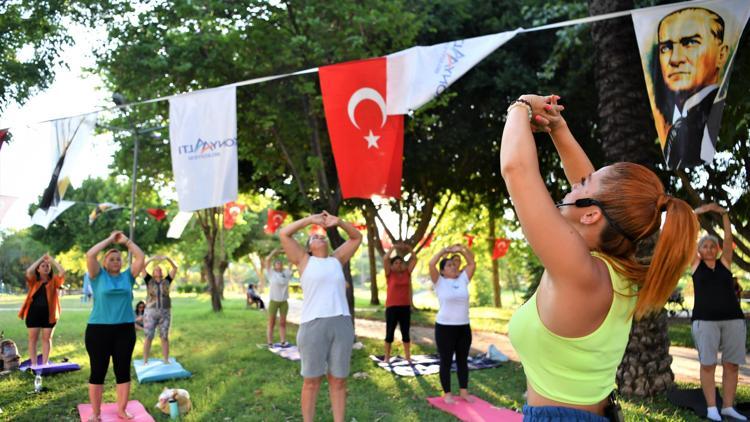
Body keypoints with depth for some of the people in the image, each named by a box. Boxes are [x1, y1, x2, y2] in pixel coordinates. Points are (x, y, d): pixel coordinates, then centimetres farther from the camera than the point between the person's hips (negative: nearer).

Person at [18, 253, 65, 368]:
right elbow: (28, 271, -16)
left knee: (47, 338, 6)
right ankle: (33, 364, 10)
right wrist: (42, 258, -9)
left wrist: (51, 259, -4)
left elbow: (62, 272, -12)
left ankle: (45, 363, 13)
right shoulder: (33, 281, 3)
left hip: (49, 312, 0)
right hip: (34, 312, 0)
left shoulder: (54, 281, 4)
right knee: (33, 338, 4)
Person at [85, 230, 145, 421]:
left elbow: (141, 257, 2)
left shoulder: (128, 276, 9)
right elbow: (90, 255, -10)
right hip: (98, 329, -2)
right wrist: (110, 239, -3)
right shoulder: (98, 276, 3)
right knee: (98, 372, 4)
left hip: (125, 330, 2)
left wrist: (126, 241, 4)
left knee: (123, 371, 7)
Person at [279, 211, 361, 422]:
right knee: (311, 381, 4)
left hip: (342, 324, 3)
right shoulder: (304, 260, 9)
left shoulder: (337, 260, 17)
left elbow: (357, 237, 22)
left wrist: (338, 222, 8)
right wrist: (311, 219, 5)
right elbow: (284, 233, 3)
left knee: (338, 381, 8)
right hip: (313, 325, -3)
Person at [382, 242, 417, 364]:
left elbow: (414, 259, 4)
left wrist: (409, 248, -4)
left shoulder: (407, 273, 6)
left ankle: (408, 356, 17)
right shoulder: (389, 274, -2)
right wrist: (394, 247, -10)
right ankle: (387, 357, 12)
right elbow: (385, 259, -14)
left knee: (406, 333, 9)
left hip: (405, 307, 3)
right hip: (392, 307, -3)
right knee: (389, 333, 4)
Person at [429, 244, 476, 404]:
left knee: (462, 360, 12)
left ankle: (464, 391, 22)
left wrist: (461, 250, 2)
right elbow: (431, 264, -16)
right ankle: (447, 393, 11)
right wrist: (444, 250, -7)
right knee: (446, 361, 3)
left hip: (464, 327, 5)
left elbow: (472, 263, 8)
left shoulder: (463, 279, 8)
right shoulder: (439, 282, -4)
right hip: (445, 327, -4)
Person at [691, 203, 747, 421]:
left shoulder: (725, 263, 11)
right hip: (705, 320, -2)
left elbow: (728, 238, 3)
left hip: (733, 319, 2)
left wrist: (723, 213, -4)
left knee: (732, 365, 3)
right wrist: (695, 214, -6)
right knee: (707, 364, -2)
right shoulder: (696, 264, 7)